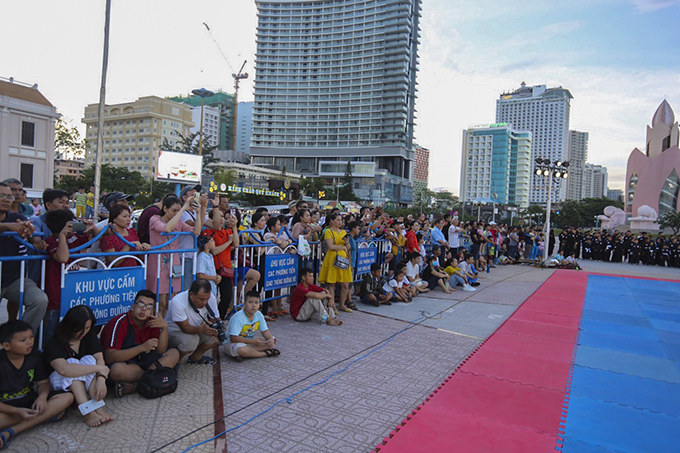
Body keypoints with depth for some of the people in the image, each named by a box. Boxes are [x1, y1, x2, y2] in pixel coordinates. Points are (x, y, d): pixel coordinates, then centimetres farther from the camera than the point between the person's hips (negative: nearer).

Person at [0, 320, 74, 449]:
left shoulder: (34, 355, -5)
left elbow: (43, 382, 5)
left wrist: (42, 396, -18)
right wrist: (17, 411, -31)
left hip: (29, 400, 6)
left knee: (67, 397, -20)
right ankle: (47, 415, -22)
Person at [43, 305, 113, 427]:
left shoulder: (90, 336, -4)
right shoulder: (54, 344, -20)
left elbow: (100, 358, -18)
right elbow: (64, 369, -39)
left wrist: (101, 379, -37)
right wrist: (98, 368, -36)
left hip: (86, 382, 3)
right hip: (61, 382, -3)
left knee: (89, 359, -25)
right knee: (72, 362, -30)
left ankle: (98, 407, -37)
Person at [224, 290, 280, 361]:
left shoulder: (259, 315, -6)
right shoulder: (238, 318, -26)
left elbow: (265, 331, 2)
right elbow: (233, 338, -29)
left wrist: (271, 339, -21)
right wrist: (253, 342, -29)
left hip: (250, 341, 7)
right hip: (233, 343, -7)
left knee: (273, 340, -8)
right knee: (242, 350, -42)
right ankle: (266, 353, -18)